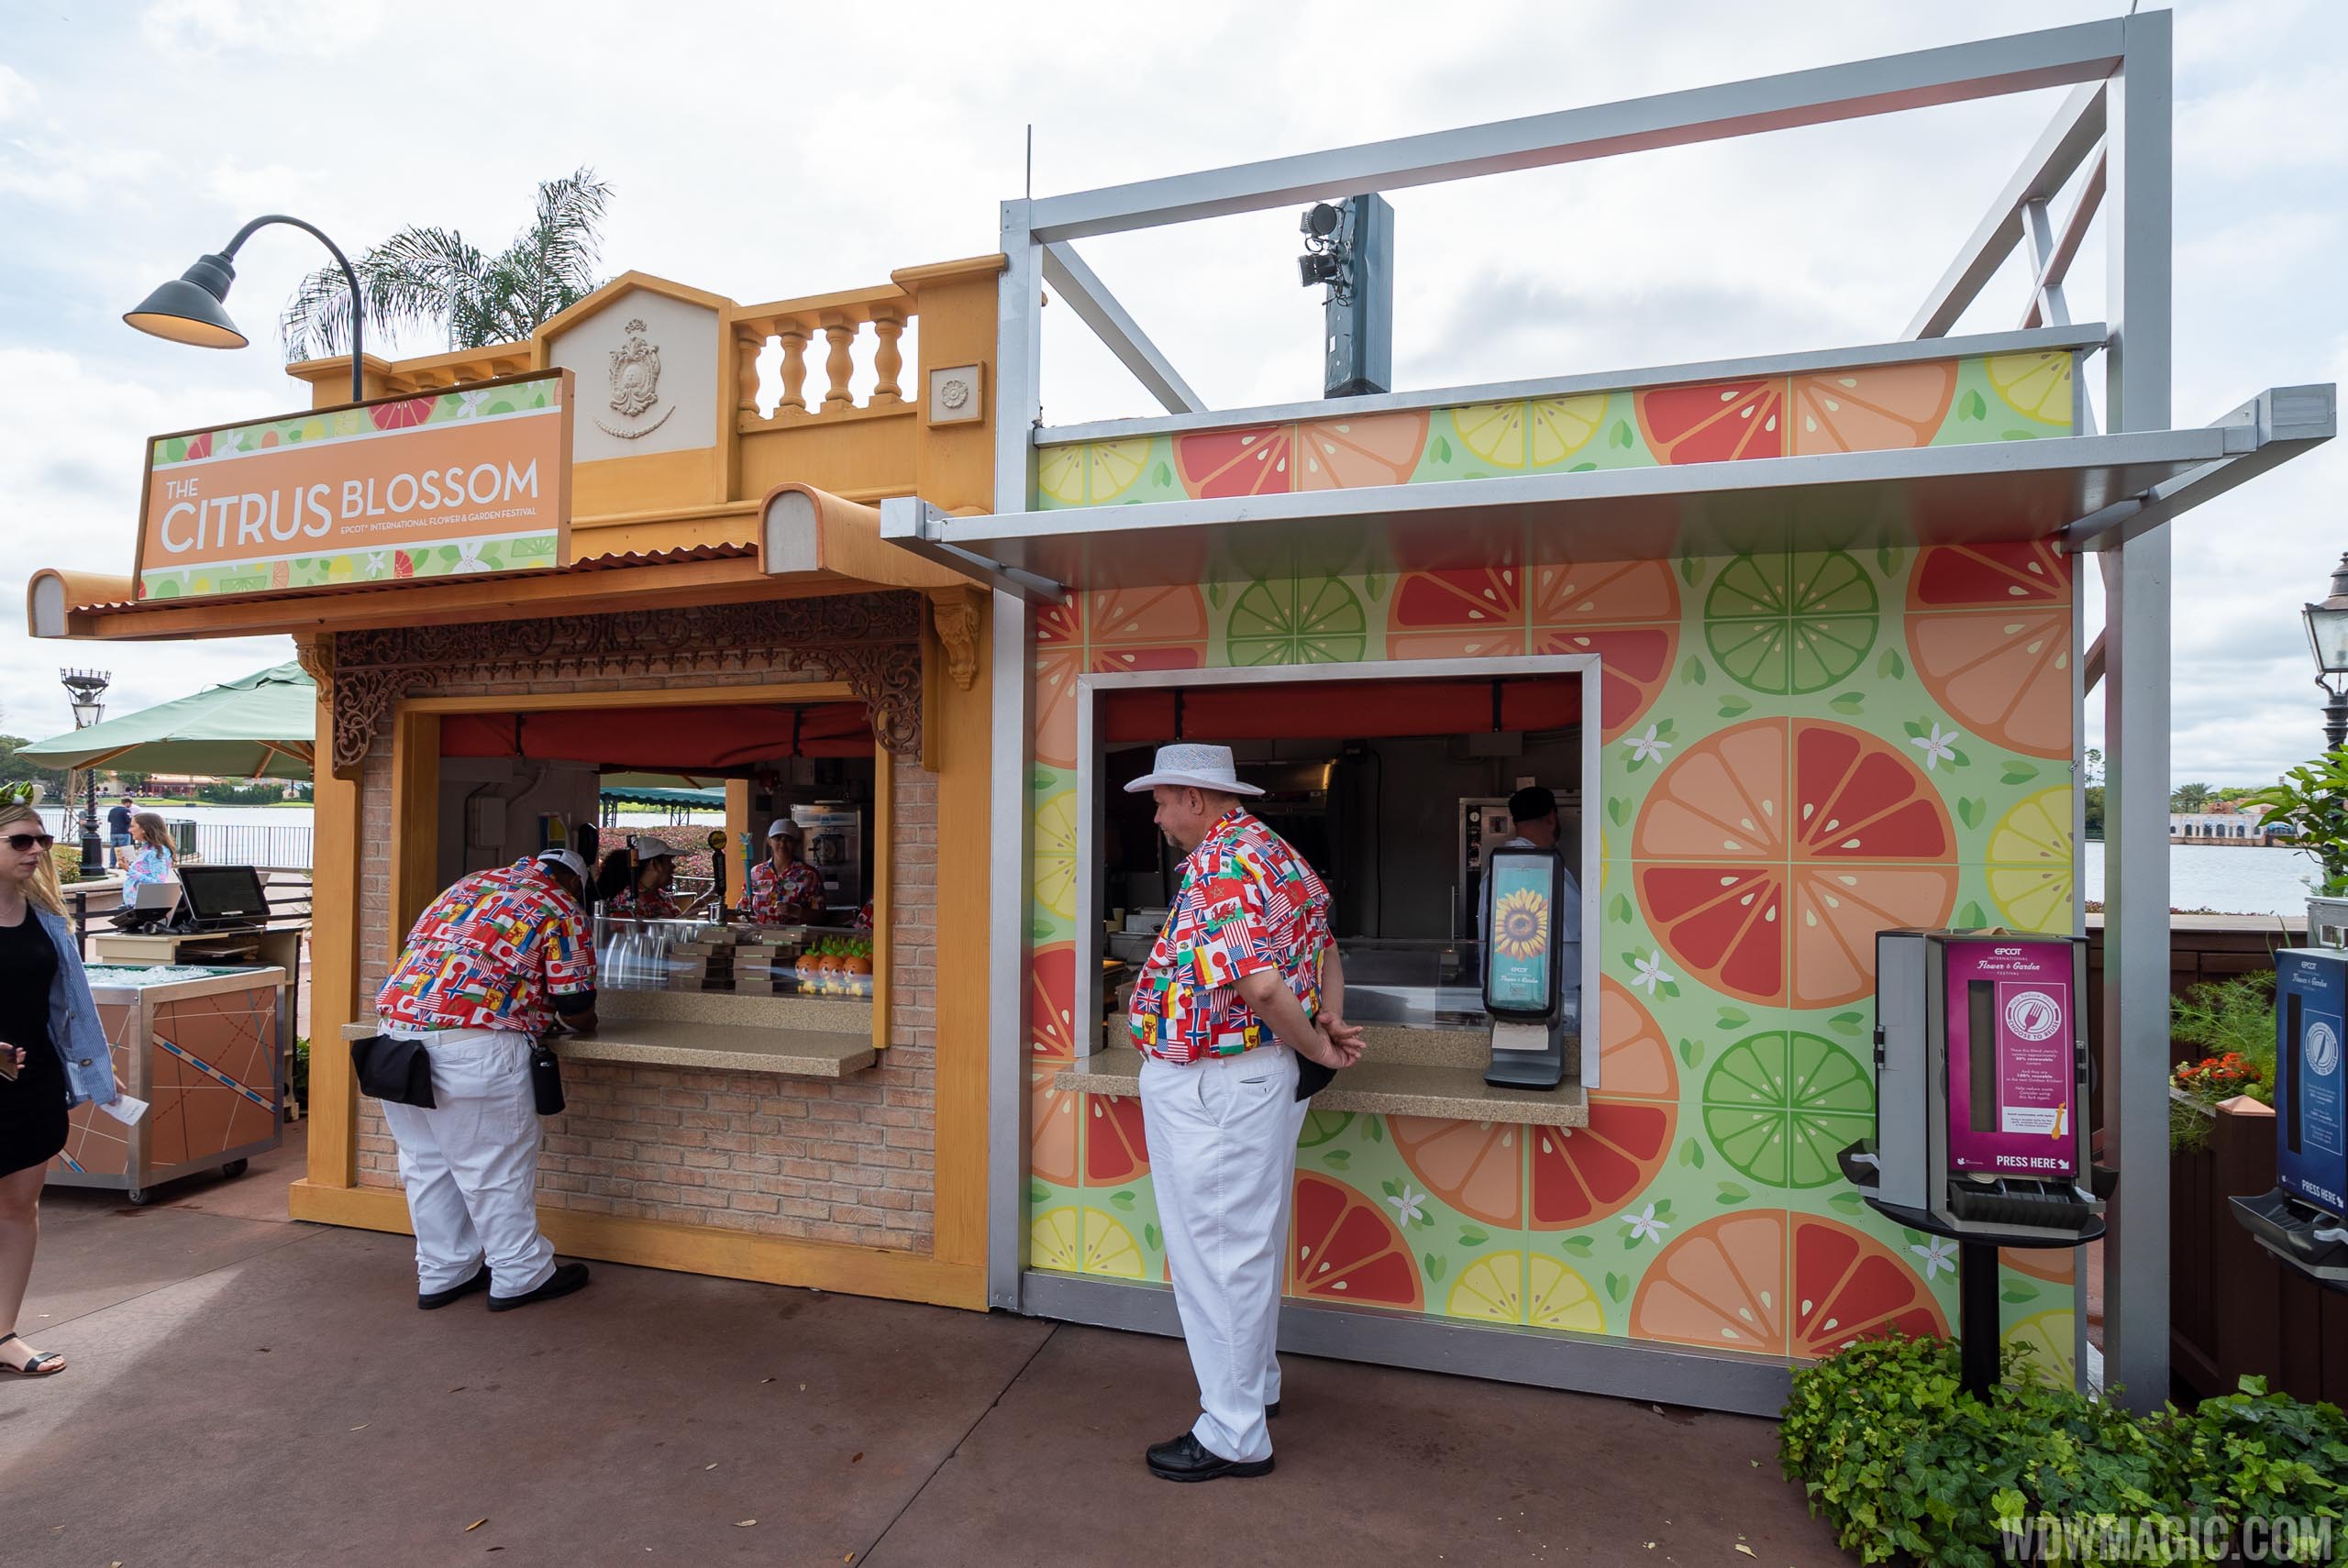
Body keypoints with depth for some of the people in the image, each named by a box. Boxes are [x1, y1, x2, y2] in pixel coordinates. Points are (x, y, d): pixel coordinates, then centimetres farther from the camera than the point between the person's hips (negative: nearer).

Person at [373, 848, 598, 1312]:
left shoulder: (469, 884, 23)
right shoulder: (561, 910, 2)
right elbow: (576, 1008, 0)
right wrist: (585, 1022, 23)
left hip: (396, 1028, 7)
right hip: (473, 1044, -7)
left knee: (427, 1164, 17)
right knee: (496, 1167, 5)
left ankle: (442, 1274, 30)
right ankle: (522, 1275, 18)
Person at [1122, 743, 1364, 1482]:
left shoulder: (1221, 862, -21)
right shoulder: (1274, 852, 12)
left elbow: (1260, 982, -30)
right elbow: (1324, 950, 19)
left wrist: (1316, 1048, -15)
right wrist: (1330, 1018, 5)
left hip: (1211, 1087, -10)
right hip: (1260, 1078, 10)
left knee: (1217, 1253, 2)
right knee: (1249, 1245, 23)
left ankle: (1233, 1435, 16)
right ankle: (1255, 1383, 40)